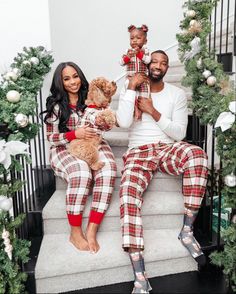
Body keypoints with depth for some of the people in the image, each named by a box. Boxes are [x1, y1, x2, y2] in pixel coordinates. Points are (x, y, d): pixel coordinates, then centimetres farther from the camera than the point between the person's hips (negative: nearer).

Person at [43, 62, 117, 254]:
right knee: (82, 172, -36)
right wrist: (75, 134, -18)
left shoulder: (90, 99, 10)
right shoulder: (55, 104, 1)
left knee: (108, 170, -30)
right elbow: (51, 137, -2)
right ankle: (75, 232, -19)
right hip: (65, 150, -3)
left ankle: (91, 230, -26)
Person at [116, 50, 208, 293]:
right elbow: (123, 122, -12)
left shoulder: (177, 93, 8)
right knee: (128, 192, -32)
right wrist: (131, 87, -11)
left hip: (169, 148, 1)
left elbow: (179, 133, 0)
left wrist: (153, 112, -10)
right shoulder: (129, 90, 7)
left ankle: (187, 230, -21)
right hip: (139, 151, -1)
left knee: (197, 154, -35)